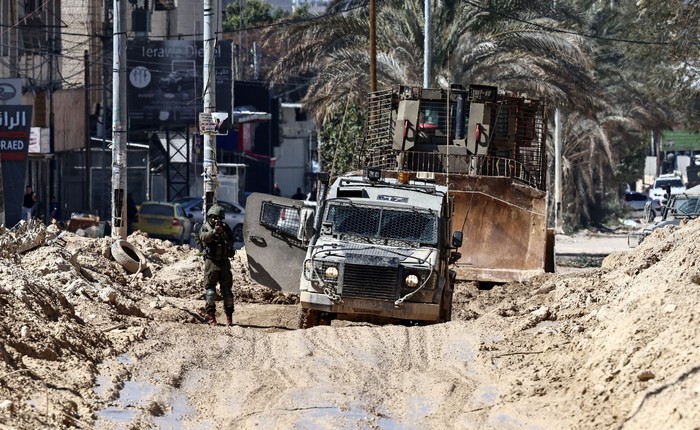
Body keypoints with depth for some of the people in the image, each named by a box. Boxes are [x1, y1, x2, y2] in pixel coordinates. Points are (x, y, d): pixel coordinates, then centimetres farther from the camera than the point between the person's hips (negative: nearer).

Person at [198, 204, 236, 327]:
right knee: (210, 289, -4)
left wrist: (223, 233, -20)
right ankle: (211, 316, 0)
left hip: (224, 262, 2)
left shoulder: (225, 228, 8)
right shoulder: (205, 227, 2)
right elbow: (204, 238, -18)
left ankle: (229, 316, 11)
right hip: (211, 262, -2)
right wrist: (214, 232, -34)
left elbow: (231, 242, -4)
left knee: (227, 289, 4)